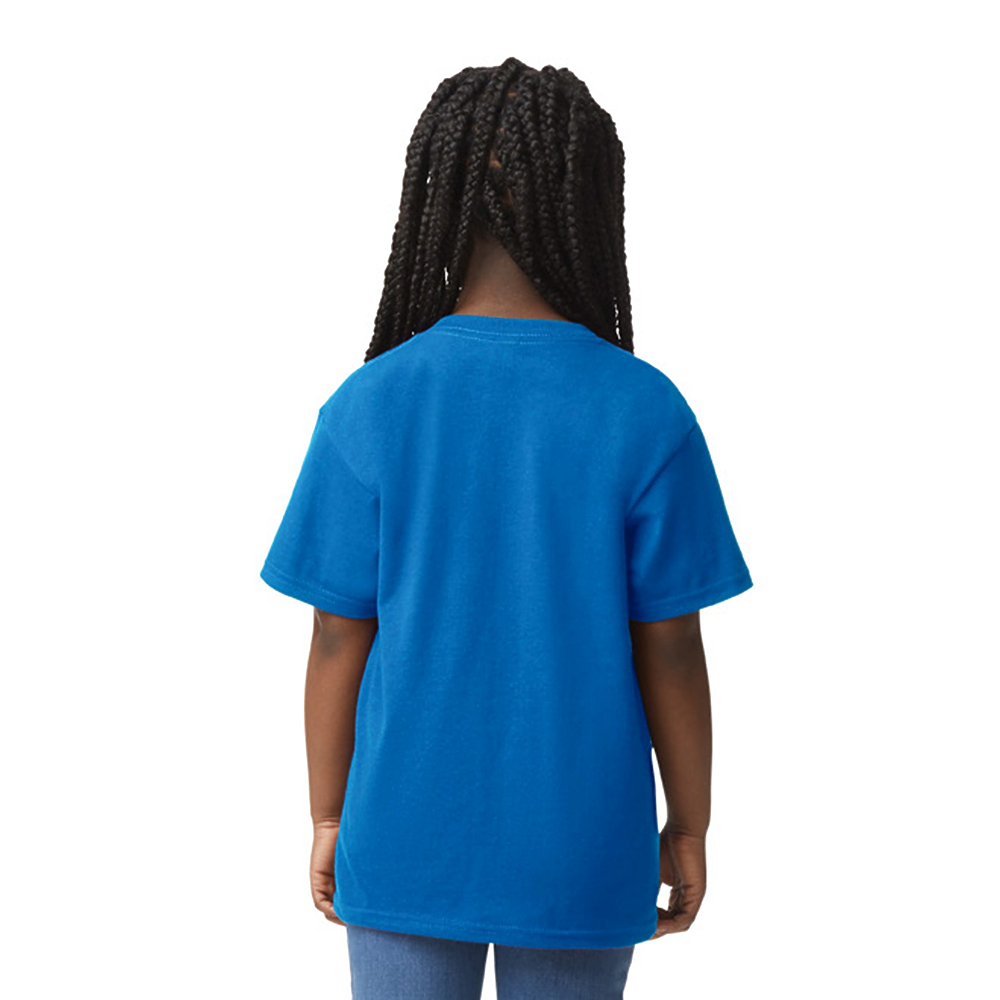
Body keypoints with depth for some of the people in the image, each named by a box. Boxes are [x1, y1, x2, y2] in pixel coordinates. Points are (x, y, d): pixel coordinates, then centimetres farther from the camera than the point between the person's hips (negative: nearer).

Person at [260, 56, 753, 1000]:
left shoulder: (367, 409, -12)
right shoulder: (647, 415, -13)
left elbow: (339, 645, -7)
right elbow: (669, 651, -8)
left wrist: (329, 818, 6)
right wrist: (689, 825, 5)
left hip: (409, 842, 0)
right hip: (579, 857, 0)